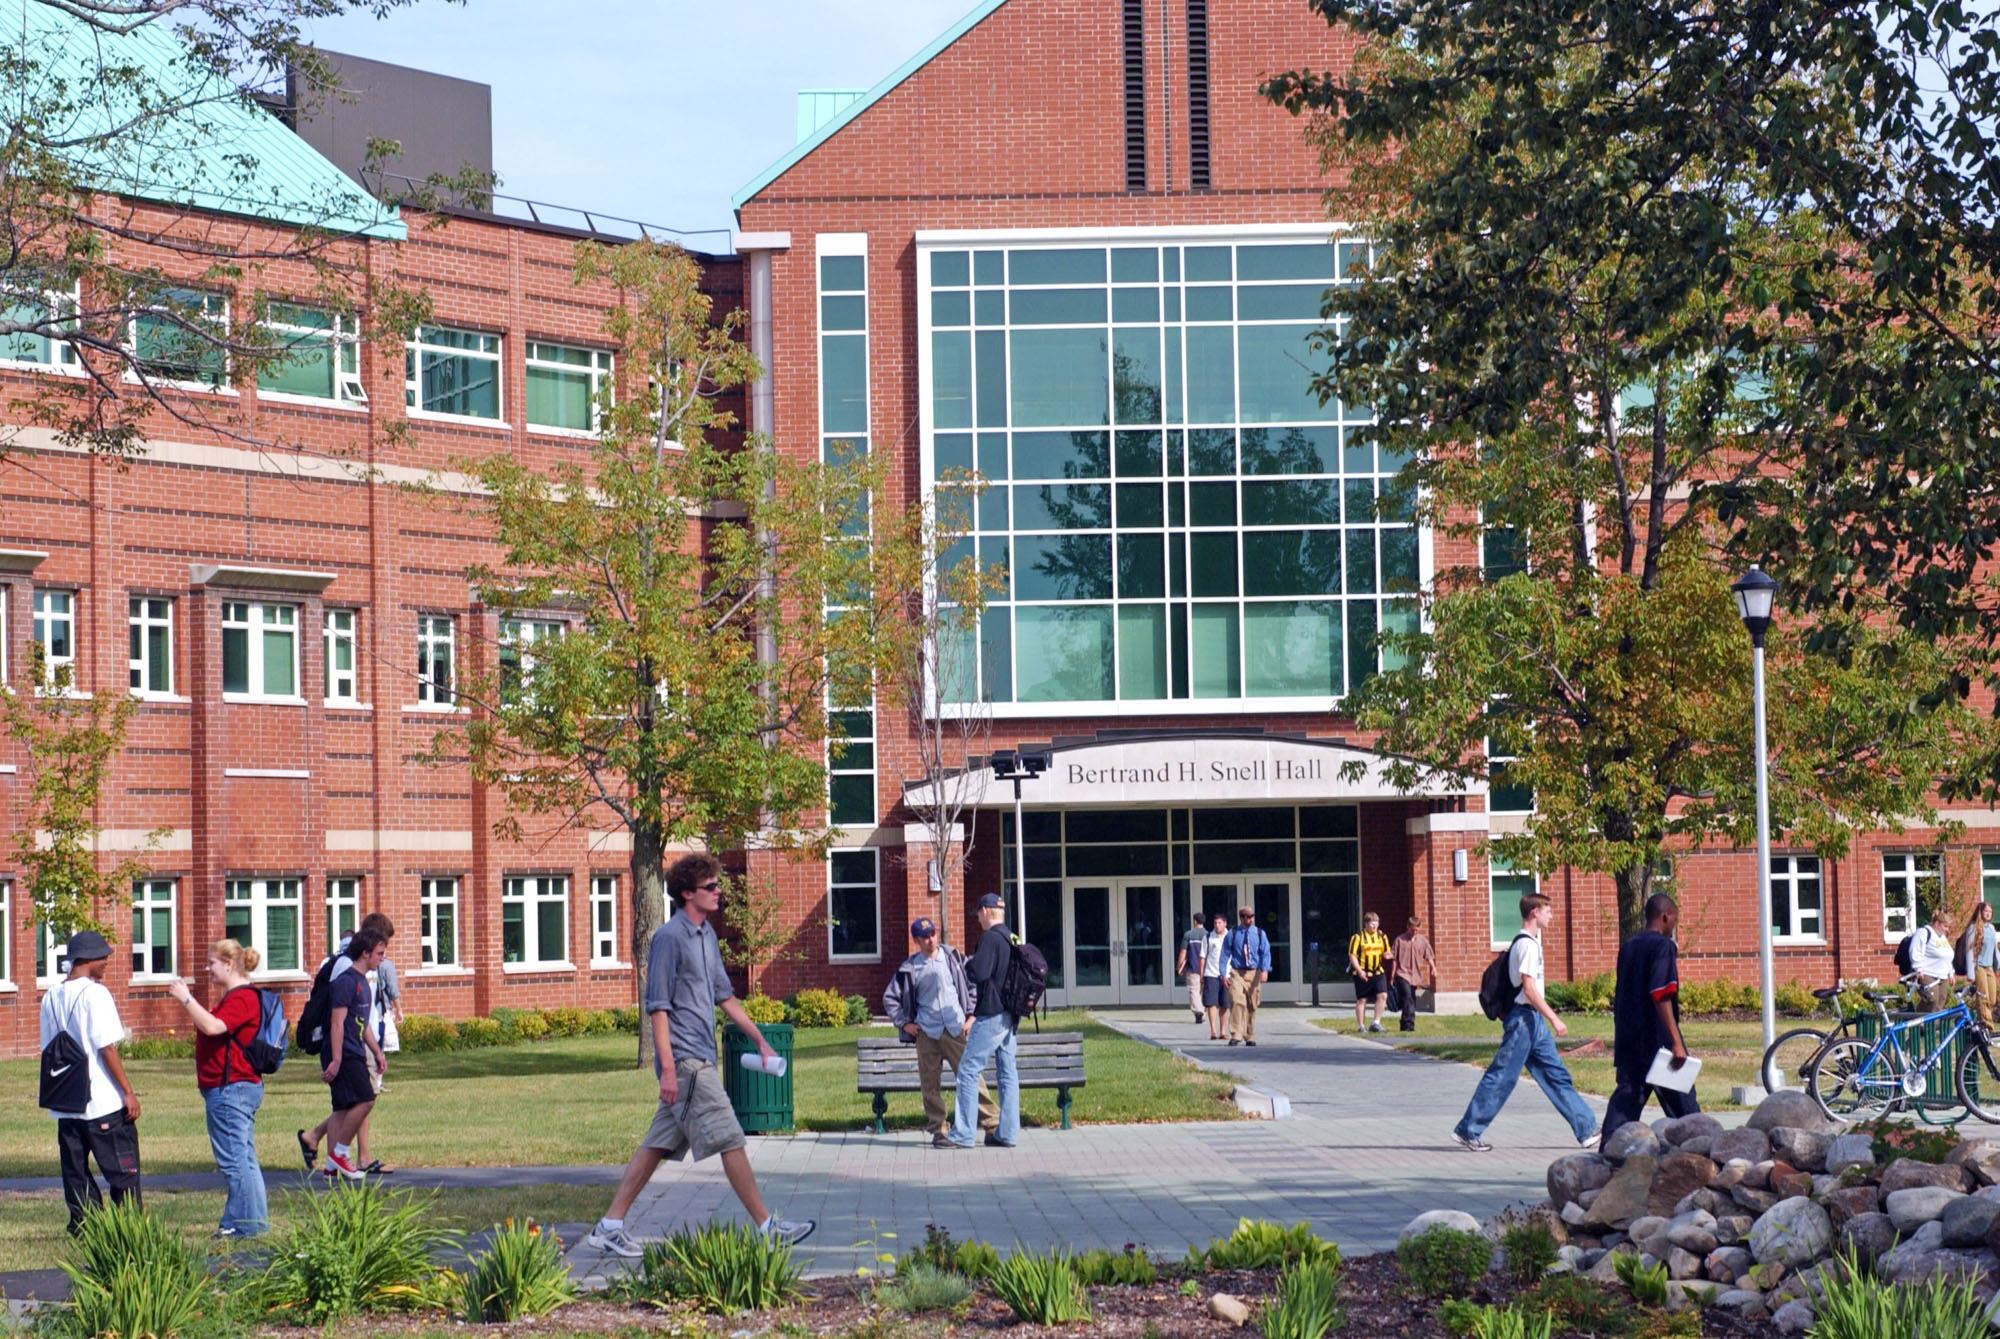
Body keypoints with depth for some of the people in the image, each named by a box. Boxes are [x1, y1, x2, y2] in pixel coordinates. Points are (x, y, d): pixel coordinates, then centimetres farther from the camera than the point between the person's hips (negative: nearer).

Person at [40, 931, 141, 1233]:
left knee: (75, 1172, 9)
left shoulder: (51, 998, 9)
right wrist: (128, 1092, -11)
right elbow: (107, 1049, -15)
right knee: (123, 1173, 1)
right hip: (104, 1103, -6)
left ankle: (83, 1229, 10)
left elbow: (48, 1050, 13)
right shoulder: (95, 993, -12)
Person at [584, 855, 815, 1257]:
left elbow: (725, 996, 24)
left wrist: (761, 1042, 23)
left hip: (701, 1059, 9)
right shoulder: (670, 938, -12)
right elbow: (658, 1006, -14)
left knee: (658, 1145, 9)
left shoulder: (706, 935, 15)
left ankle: (610, 1226, 11)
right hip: (686, 1061, -9)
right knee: (730, 1140, -6)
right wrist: (668, 1069, -19)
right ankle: (767, 1227, -1)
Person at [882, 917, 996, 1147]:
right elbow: (889, 998, 13)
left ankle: (992, 1123, 0)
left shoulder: (953, 958, 7)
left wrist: (971, 1015, 4)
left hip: (956, 1030, -1)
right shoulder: (909, 968, 5)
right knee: (930, 1084, 2)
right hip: (926, 1033, 1)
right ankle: (939, 1129, 11)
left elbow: (974, 985, 13)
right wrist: (904, 1024, 5)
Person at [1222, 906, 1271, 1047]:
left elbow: (1265, 953, -2)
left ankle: (1250, 1037, 20)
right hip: (1237, 973, -2)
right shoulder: (1232, 934, 1)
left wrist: (1265, 970, -18)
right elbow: (1225, 954, 2)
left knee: (1252, 1006, 8)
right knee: (1237, 1002, -18)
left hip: (1254, 973, 2)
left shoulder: (1260, 934, 5)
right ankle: (1236, 1035, -19)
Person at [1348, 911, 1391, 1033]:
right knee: (1362, 999, 3)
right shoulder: (1358, 937, -5)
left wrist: (1387, 955, -6)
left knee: (1382, 995, -11)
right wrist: (1359, 971, -19)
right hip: (1363, 974, -4)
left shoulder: (1382, 937, 11)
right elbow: (1352, 955, -9)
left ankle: (1376, 1022, -3)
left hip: (1378, 972, 4)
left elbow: (1386, 952, 20)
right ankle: (1360, 1026, 11)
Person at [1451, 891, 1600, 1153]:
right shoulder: (1527, 944, -15)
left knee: (1556, 1075, 8)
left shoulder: (1528, 942, 15)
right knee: (1502, 1077, -5)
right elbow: (1528, 987, -21)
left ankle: (1586, 1131, 9)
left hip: (1533, 1020, 10)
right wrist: (1554, 1019, -20)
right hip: (1524, 1017, -10)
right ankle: (1467, 1131, 1)